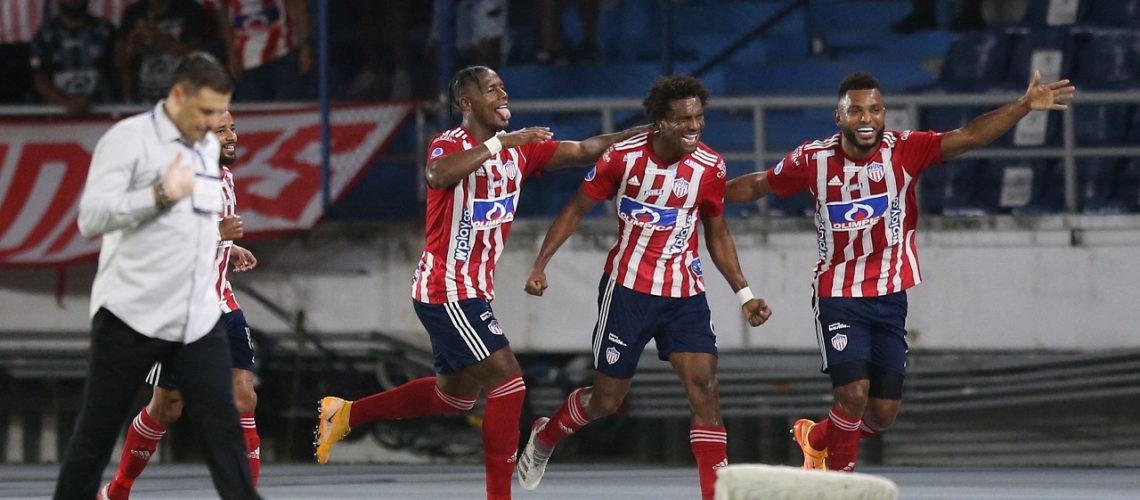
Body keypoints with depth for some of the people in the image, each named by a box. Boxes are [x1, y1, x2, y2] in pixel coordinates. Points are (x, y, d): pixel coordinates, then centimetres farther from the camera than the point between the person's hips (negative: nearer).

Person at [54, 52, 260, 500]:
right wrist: (162, 194, -22)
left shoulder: (208, 145, 13)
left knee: (223, 429, -5)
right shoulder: (128, 139, -9)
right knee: (96, 434, 5)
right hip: (132, 315, -5)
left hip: (198, 320, 5)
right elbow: (91, 218, -17)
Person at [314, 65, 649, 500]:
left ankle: (345, 414, 32)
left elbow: (582, 150, 0)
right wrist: (500, 143, -41)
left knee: (455, 394, 21)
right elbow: (438, 175, -40)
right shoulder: (450, 145, -16)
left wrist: (634, 136, -13)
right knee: (508, 382, -13)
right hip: (447, 291, -9)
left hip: (473, 292, 9)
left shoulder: (520, 148, 7)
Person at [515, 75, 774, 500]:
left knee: (705, 390, -13)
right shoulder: (624, 157, -12)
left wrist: (743, 294, 3)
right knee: (607, 400, 7)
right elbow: (576, 210, 0)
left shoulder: (710, 166, -5)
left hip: (685, 293, 2)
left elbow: (717, 234, 10)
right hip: (628, 288, -2)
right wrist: (540, 265, -6)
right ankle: (544, 437, 38)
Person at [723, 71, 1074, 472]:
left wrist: (1025, 106, -32)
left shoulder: (904, 150, -7)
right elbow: (757, 186, 11)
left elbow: (968, 137, -20)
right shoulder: (813, 159, -5)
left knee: (884, 413, 4)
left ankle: (816, 438, 35)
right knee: (853, 391, -18)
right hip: (838, 298, -2)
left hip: (889, 298, 2)